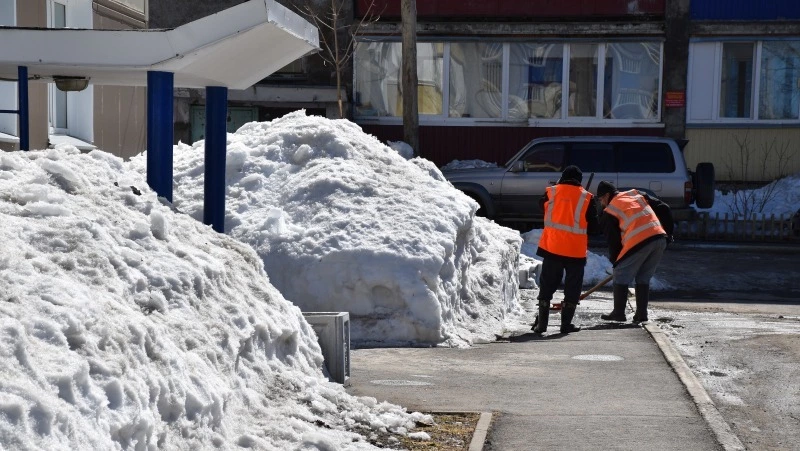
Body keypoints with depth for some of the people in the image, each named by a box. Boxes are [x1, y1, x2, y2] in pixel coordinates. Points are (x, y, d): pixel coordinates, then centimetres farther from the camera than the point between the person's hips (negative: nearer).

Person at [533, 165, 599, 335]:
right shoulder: (586, 197, -1)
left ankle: (542, 322, 8)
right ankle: (566, 323, 8)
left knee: (547, 286, 10)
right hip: (576, 250, -2)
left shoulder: (551, 192, 2)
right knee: (572, 288, 9)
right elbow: (594, 226, 1)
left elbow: (541, 205, 18)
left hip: (552, 247, 2)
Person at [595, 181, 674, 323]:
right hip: (659, 239, 6)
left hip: (639, 243, -6)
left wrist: (615, 261, 19)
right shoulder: (636, 194, 21)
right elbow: (663, 208, 17)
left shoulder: (609, 212, 6)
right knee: (643, 278, 18)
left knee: (621, 277, 8)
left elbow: (613, 240, 7)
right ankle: (641, 313, 15)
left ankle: (618, 313, 11)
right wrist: (668, 231, 21)